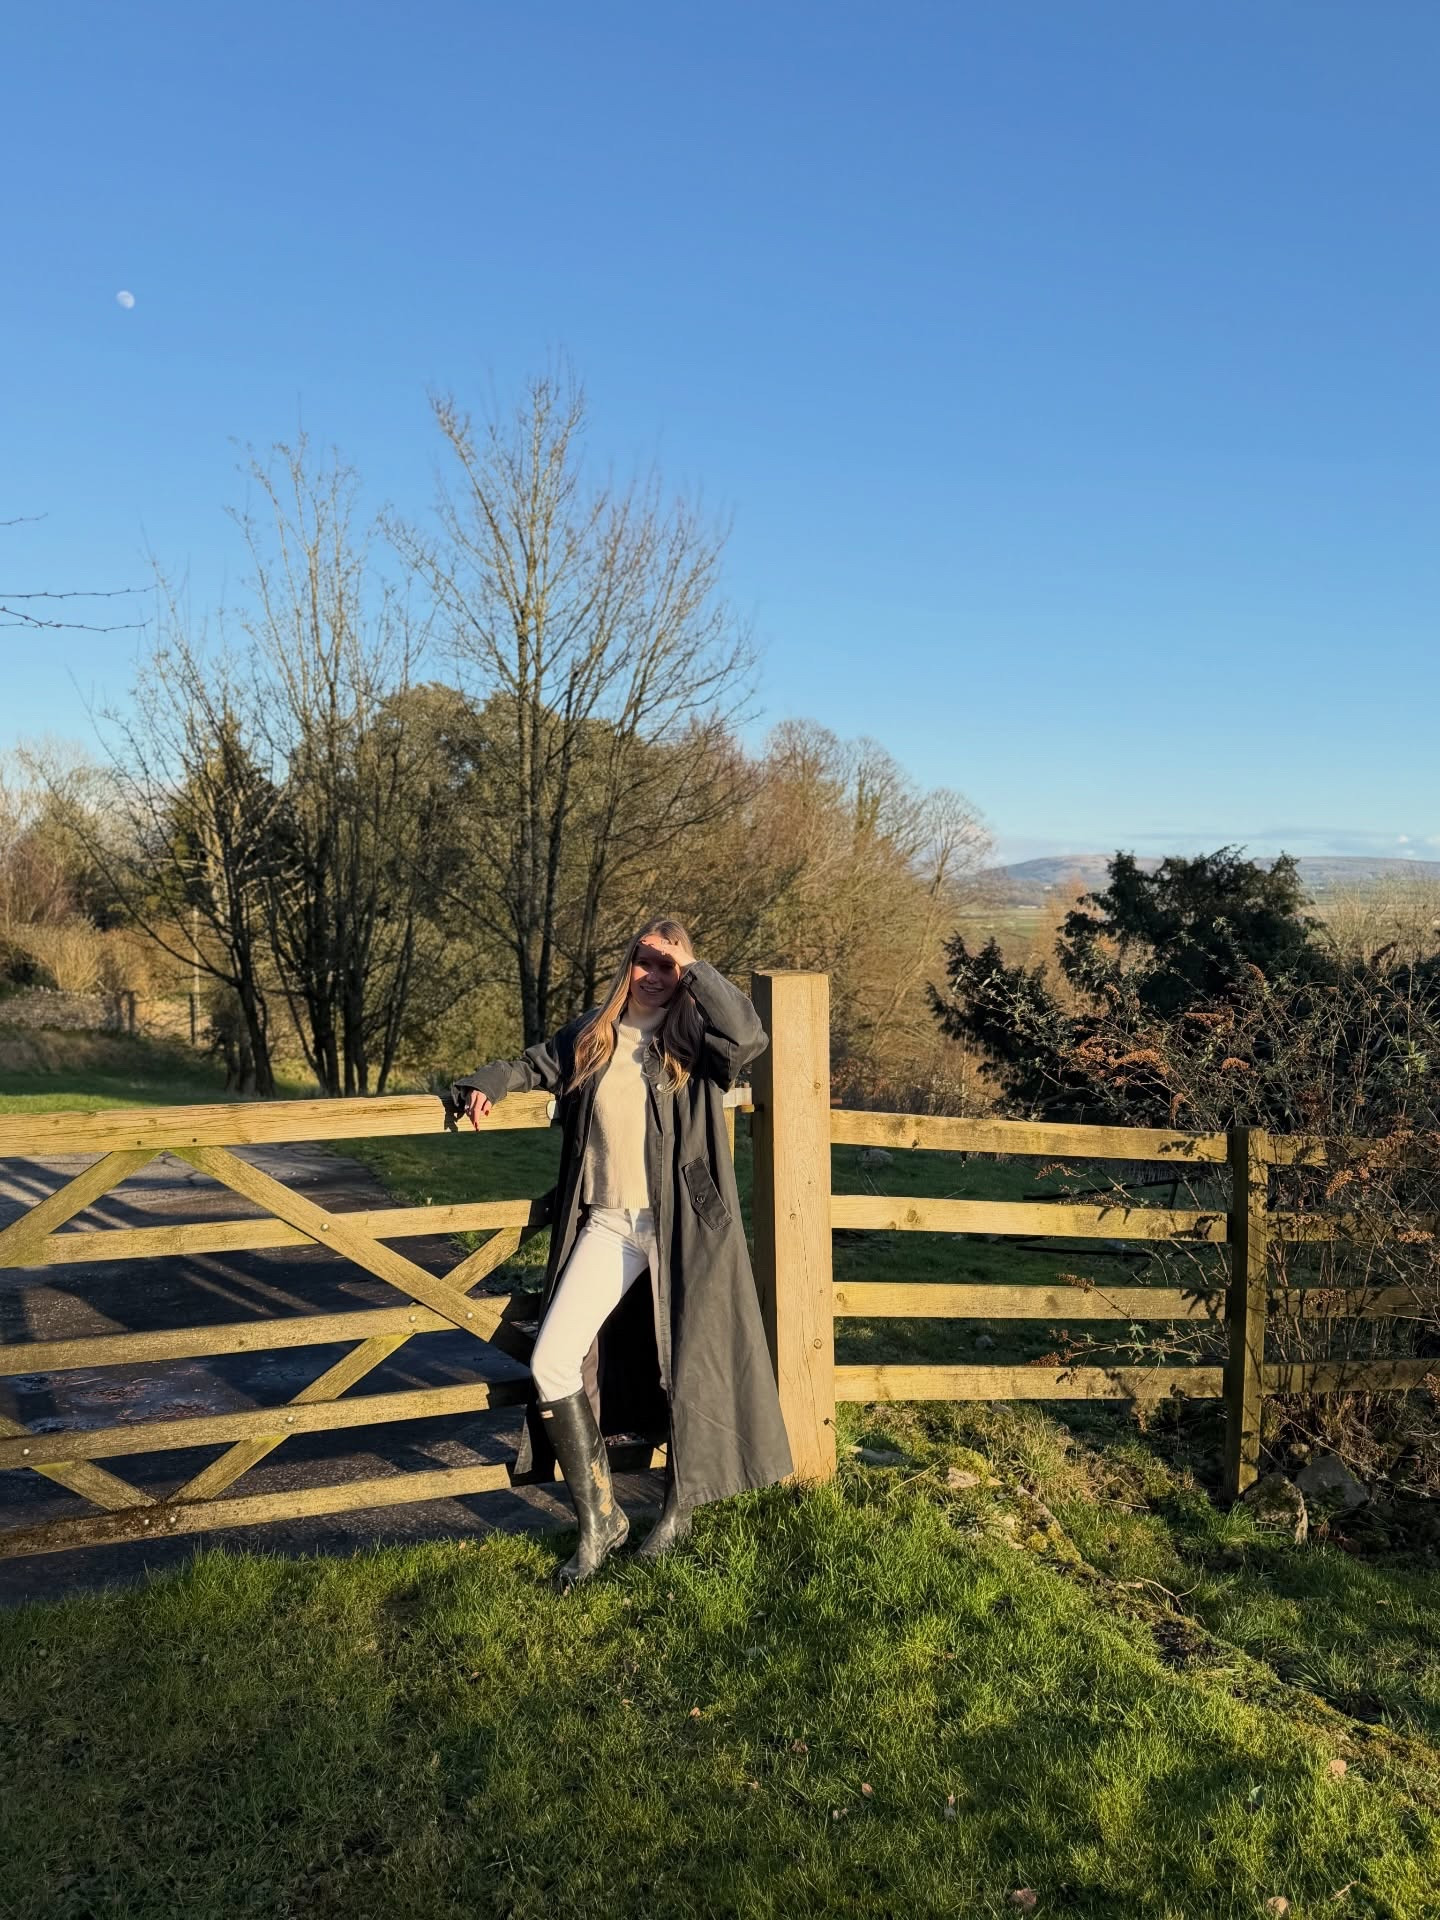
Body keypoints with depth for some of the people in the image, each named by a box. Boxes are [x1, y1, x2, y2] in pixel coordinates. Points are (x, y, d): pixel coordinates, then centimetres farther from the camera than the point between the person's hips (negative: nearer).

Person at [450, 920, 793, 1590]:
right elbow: (534, 1064, 23)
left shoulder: (693, 1039, -2)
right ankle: (598, 1520, 11)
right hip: (608, 1224, 3)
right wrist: (485, 1084, 4)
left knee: (687, 1365, 6)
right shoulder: (591, 1034, 10)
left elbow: (748, 1034, -22)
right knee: (551, 1362, -6)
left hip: (681, 1227, -3)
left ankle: (679, 1509, 31)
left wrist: (690, 966, -17)